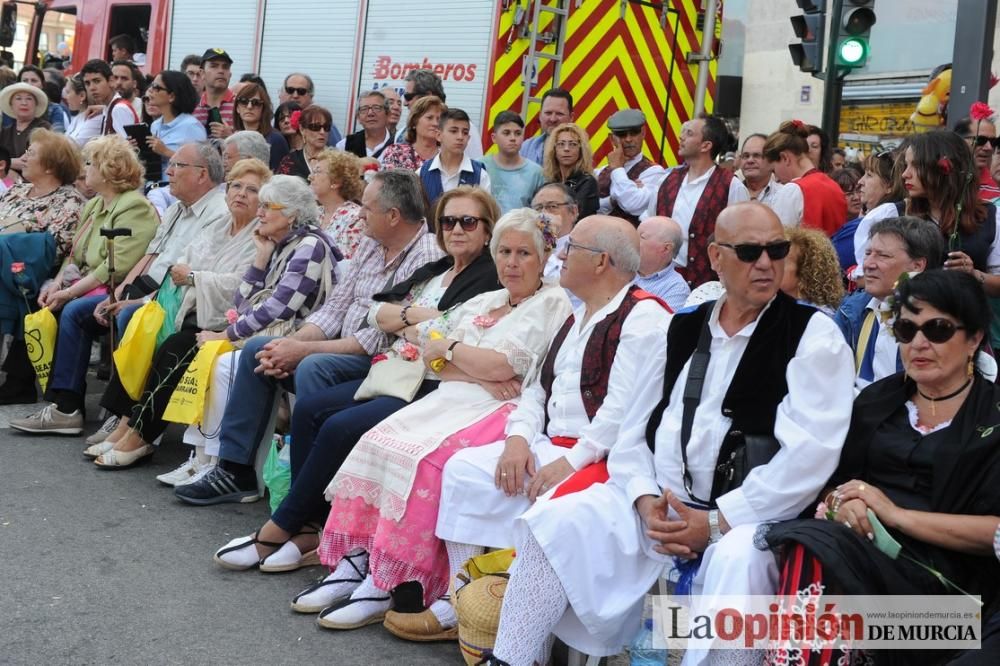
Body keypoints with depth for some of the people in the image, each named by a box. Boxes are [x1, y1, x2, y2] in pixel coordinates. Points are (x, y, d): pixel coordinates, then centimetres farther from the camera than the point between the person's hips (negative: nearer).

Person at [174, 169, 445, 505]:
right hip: (344, 349, 9)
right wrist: (290, 344, -8)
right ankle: (235, 470, 9)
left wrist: (302, 350, -19)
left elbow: (381, 338, -22)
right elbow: (335, 308, 10)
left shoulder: (426, 257, -19)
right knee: (257, 349, 3)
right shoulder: (370, 246, 10)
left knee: (312, 367, -32)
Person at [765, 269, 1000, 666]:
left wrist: (897, 513, -10)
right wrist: (840, 503, -6)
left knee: (814, 550, -35)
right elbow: (833, 480, 18)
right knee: (809, 553, -34)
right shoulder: (877, 399, 18)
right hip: (862, 545, 4)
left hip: (940, 573, -4)